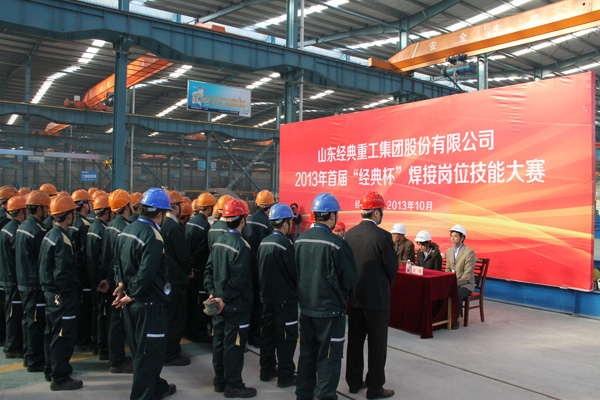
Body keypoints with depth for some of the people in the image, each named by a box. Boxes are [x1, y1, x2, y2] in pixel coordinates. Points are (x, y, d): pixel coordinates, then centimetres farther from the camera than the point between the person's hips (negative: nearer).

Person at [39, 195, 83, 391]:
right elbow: (63, 273, -24)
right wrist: (70, 294, -15)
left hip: (51, 293, 10)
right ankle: (60, 378, 10)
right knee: (64, 336, 0)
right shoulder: (62, 239, -21)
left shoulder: (49, 235, 9)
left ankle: (57, 370, 34)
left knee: (56, 335, 20)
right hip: (63, 298, -10)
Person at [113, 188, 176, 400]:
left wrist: (122, 284, 5)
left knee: (141, 350, 21)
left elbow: (119, 262, 14)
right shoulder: (153, 238, -23)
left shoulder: (127, 230, 6)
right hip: (150, 303, -10)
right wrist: (131, 296, -13)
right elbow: (146, 274, -25)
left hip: (132, 303, 10)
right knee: (150, 353, 4)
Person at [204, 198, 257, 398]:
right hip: (236, 306, -8)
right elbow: (238, 280, -23)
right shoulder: (241, 246, -19)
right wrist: (225, 299, -15)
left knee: (219, 342, 17)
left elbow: (209, 269, 7)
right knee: (234, 344, 3)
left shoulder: (218, 241, 5)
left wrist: (212, 292, 3)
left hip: (219, 302, 8)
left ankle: (220, 381, 31)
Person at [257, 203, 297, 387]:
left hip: (267, 296, 8)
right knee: (287, 337, 3)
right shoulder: (285, 244, -19)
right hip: (285, 298, -8)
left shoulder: (263, 242, 5)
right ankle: (285, 376, 10)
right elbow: (295, 272, -18)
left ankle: (267, 370, 28)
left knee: (268, 333, 17)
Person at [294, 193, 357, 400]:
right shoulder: (336, 243, -21)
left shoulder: (300, 240, -3)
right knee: (328, 357, 8)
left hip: (306, 307, 6)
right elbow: (350, 278, -11)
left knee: (307, 352, 20)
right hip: (330, 308, -6)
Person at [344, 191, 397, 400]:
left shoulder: (350, 234, 0)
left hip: (354, 296, 6)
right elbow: (392, 267, -9)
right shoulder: (382, 236, -17)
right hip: (376, 297, -6)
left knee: (355, 340, 16)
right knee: (377, 344, 7)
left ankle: (354, 382, 28)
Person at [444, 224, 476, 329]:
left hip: (466, 284, -6)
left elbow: (467, 274, -16)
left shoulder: (469, 252, -12)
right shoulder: (449, 251, 10)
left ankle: (455, 320, -16)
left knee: (457, 295, -35)